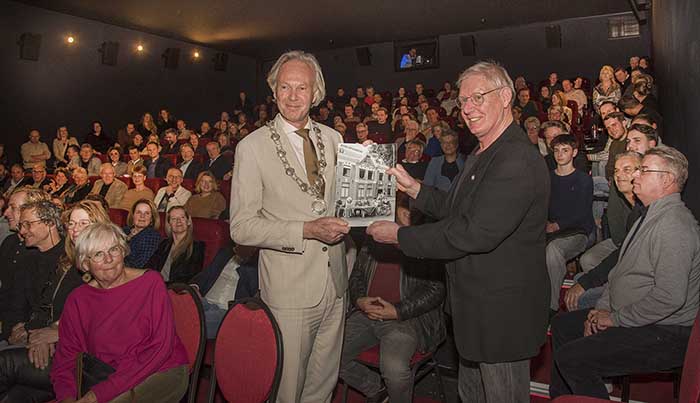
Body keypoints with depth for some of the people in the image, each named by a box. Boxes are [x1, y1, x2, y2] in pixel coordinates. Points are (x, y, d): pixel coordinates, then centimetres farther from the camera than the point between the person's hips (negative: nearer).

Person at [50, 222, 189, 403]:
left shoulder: (151, 282, -9)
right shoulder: (77, 300, 3)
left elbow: (160, 348, -15)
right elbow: (66, 357, 6)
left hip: (163, 372, -4)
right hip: (106, 378, 4)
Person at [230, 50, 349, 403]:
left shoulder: (333, 139, 6)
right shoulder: (252, 147, -9)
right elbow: (241, 227, -12)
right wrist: (306, 231, -21)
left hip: (334, 284, 5)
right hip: (289, 290, -4)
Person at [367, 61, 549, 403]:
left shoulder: (518, 162, -24)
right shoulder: (480, 156, 11)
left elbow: (474, 234, -29)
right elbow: (454, 209, 16)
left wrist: (400, 236, -21)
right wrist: (413, 188, 3)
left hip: (502, 311, -10)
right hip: (474, 308, 10)